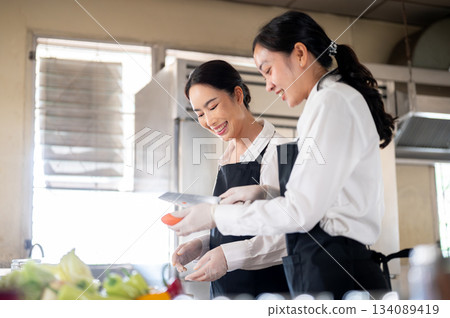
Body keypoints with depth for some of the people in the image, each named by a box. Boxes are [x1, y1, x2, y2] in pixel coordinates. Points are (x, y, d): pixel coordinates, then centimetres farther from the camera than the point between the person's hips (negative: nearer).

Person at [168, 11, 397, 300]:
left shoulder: (332, 100, -9)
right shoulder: (344, 98, 22)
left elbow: (300, 212, -16)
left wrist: (216, 216, -7)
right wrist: (263, 192, 19)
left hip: (334, 276, -9)